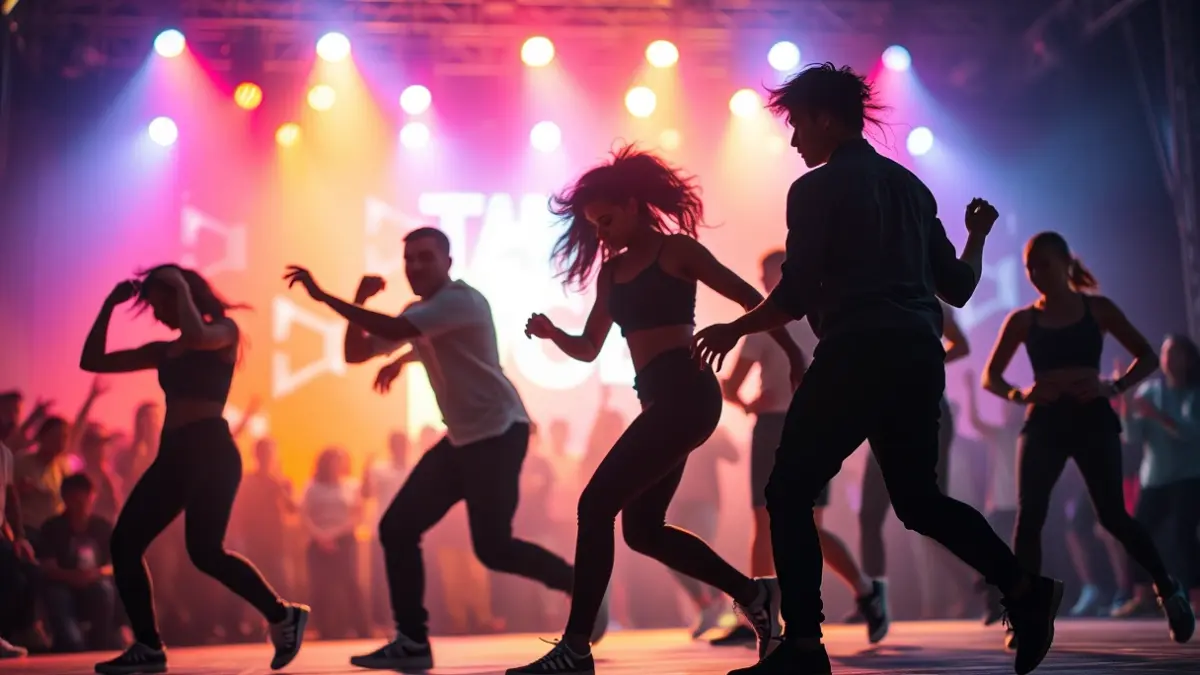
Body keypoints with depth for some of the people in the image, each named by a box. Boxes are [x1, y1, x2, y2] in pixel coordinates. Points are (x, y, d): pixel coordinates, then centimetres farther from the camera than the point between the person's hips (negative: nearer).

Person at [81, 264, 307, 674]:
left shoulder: (224, 331, 4)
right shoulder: (163, 351, 21)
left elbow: (196, 336, -21)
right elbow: (92, 362, 19)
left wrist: (181, 286, -7)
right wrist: (110, 305, 14)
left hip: (210, 450, -8)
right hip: (173, 454, 8)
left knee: (205, 550, -20)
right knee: (124, 542, -4)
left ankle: (283, 616, -4)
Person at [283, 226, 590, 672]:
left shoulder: (462, 299, -14)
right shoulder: (418, 313, 15)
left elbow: (393, 330, -28)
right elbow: (355, 353, 14)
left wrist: (324, 296, -23)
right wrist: (361, 300, -1)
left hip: (500, 432, -9)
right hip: (462, 437, 9)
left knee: (492, 547, -13)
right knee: (397, 529, 2)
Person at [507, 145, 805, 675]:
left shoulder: (675, 249, -1)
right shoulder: (610, 272, 18)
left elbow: (748, 297, -2)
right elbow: (588, 349, 19)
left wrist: (794, 355, -7)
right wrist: (552, 333, -2)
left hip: (684, 393, -9)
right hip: (661, 401, 9)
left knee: (596, 504, -13)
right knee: (643, 529, 10)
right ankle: (753, 594, 22)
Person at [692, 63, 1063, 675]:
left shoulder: (816, 189, -2)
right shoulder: (909, 185, 18)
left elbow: (794, 299, -9)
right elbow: (956, 287, 18)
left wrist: (734, 330, 7)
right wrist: (977, 235, 37)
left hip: (857, 356, -7)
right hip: (919, 357, 7)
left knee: (789, 494, 0)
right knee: (919, 499, 18)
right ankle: (1024, 589, 2)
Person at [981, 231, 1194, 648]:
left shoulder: (1097, 308, 3)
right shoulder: (1022, 320, 6)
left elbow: (1147, 357, 3)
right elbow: (990, 377, 6)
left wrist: (1113, 387, -15)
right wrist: (1019, 395, -14)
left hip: (1092, 418, -1)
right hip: (1044, 422, 2)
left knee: (1113, 516, -5)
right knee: (1029, 515, -12)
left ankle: (1168, 590, 18)